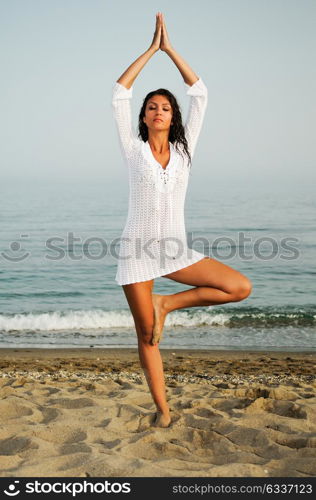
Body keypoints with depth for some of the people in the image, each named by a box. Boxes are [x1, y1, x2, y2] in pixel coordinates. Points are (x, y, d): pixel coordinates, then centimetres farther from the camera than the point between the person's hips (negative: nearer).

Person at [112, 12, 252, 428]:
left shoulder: (184, 149, 7)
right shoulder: (134, 149, 3)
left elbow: (200, 94, 4)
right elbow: (119, 95, -3)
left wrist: (170, 49, 5)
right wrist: (150, 50, 0)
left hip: (177, 250, 2)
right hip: (138, 251, -2)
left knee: (241, 287, -14)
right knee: (147, 336, 1)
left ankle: (167, 304, 0)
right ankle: (162, 410, 16)